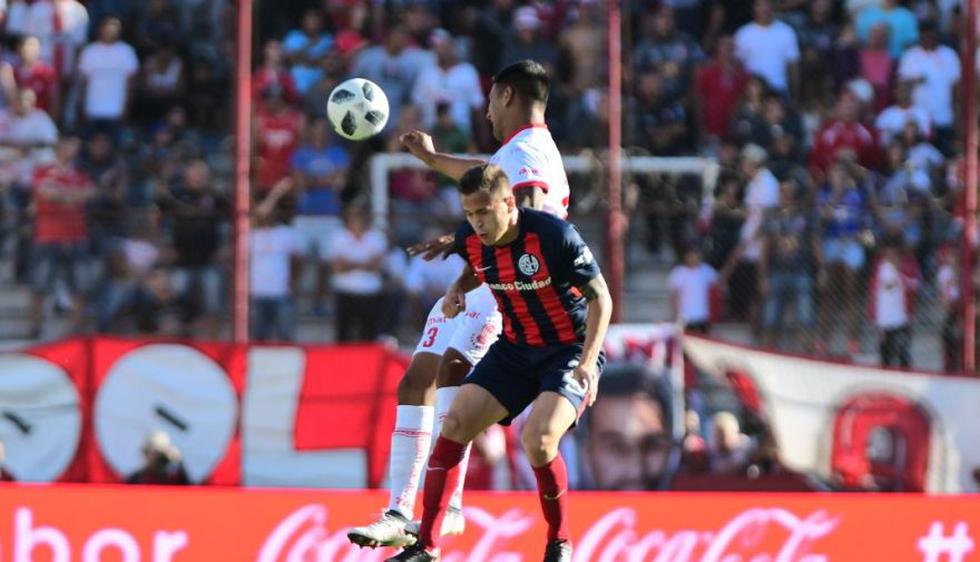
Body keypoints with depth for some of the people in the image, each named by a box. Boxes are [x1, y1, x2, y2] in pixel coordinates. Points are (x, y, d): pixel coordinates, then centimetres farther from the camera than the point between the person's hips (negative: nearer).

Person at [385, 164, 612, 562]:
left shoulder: (554, 235, -25)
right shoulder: (472, 239, -7)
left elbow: (600, 297, -17)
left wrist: (587, 362, -27)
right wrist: (458, 290, -4)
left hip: (570, 349, -6)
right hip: (515, 348, 6)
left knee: (538, 439, -27)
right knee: (455, 424, -7)